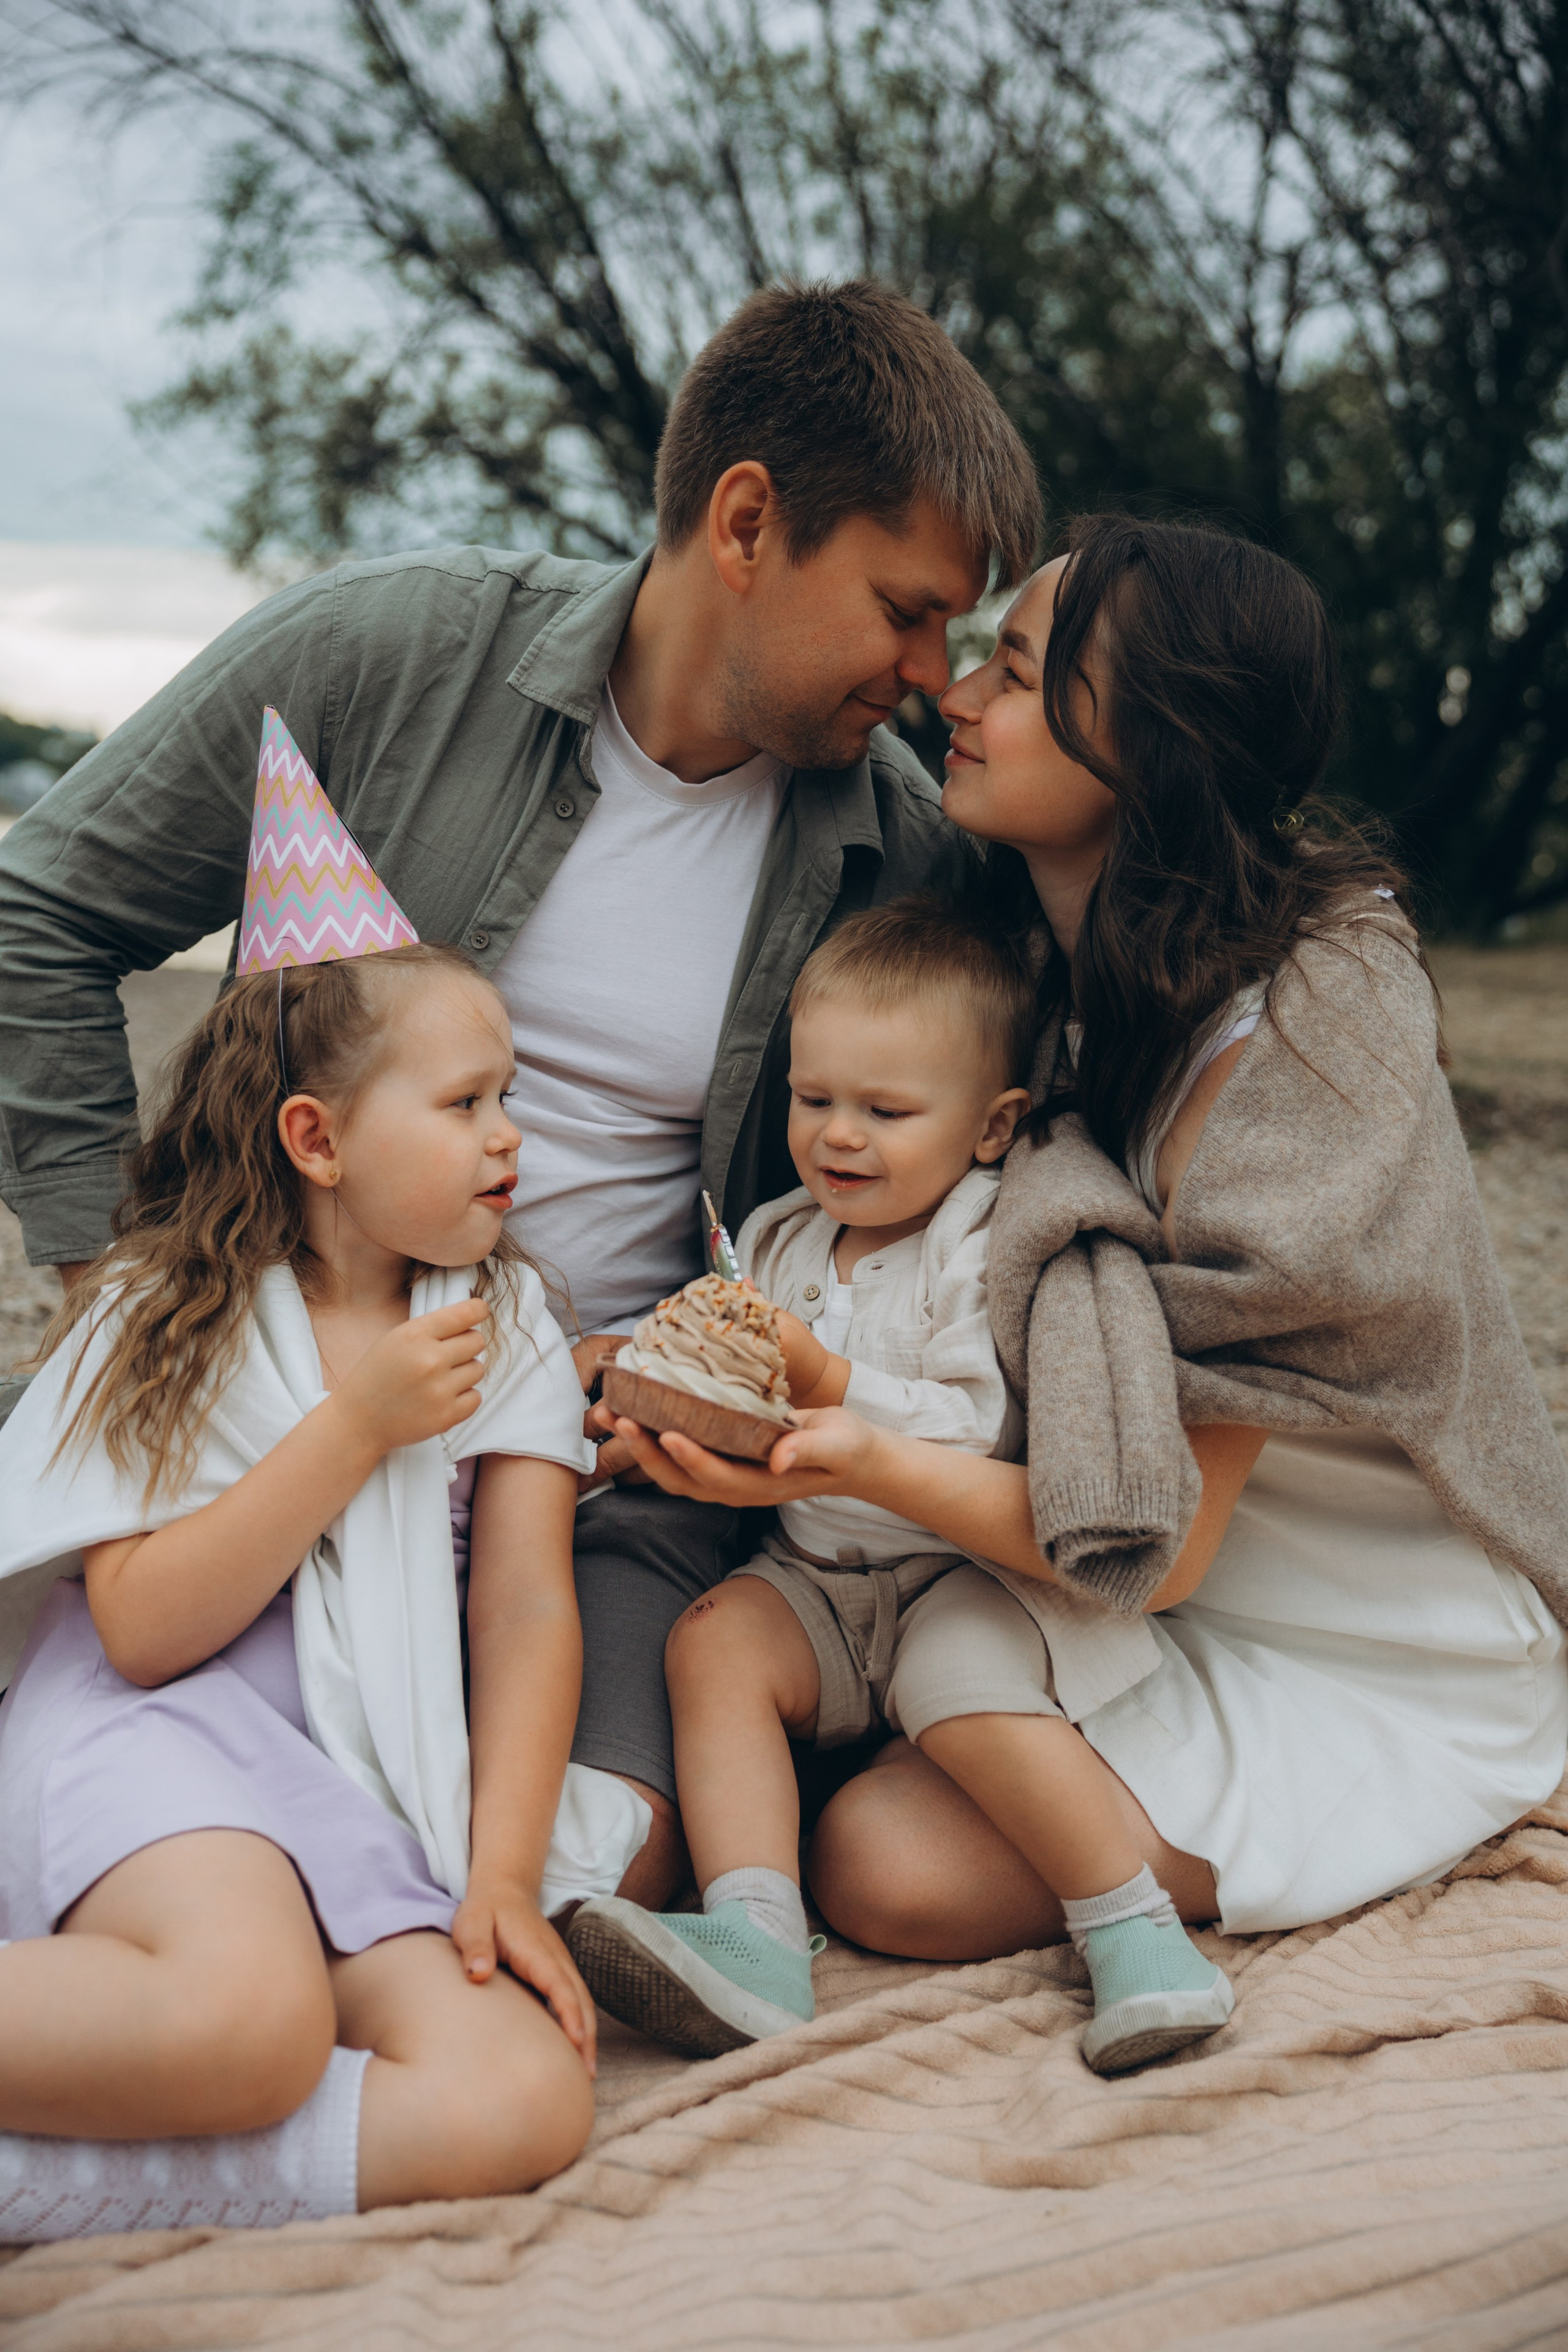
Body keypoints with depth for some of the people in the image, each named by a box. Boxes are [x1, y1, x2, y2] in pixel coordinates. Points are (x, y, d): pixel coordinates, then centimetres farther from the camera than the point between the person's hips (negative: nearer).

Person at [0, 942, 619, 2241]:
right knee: (250, 2018, -38)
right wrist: (358, 1425, -12)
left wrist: (505, 1876, -8)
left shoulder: (505, 1323, 12)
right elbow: (143, 1632, -7)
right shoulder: (159, 1317, 3)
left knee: (523, 2106, -26)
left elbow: (528, 1609, 5)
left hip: (376, 1803, 5)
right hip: (155, 1737, -4)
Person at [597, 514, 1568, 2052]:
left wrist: (878, 1465, -41)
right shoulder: (1064, 959, -1)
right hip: (1184, 1609, 7)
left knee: (893, 1869, -23)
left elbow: (1158, 1547, -27)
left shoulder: (1281, 1035, -27)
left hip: (1377, 1673, -7)